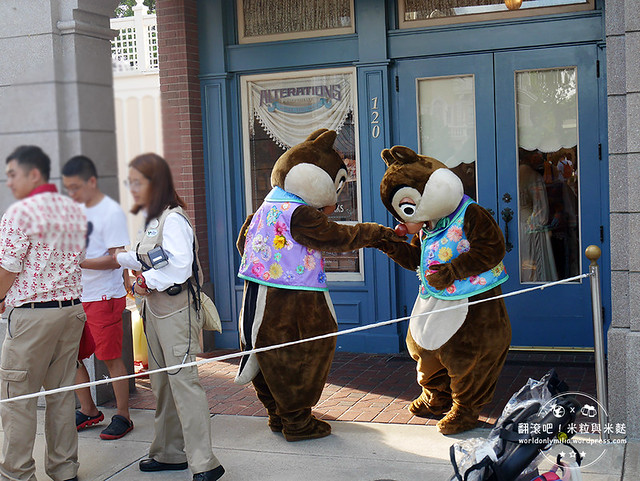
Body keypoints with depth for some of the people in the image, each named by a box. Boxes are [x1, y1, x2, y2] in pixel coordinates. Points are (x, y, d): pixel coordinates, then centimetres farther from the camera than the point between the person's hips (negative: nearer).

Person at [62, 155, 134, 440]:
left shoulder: (112, 212, -11)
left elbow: (115, 259, -17)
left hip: (104, 297, -8)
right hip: (76, 297, 8)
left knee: (111, 359, -1)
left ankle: (123, 416, 12)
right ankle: (88, 411, 26)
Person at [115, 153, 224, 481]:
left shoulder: (173, 219, -13)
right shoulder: (152, 219, 16)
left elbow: (180, 266, -20)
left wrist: (147, 282, -12)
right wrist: (119, 258, 24)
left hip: (176, 307, -10)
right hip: (154, 308, 10)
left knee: (182, 379, -12)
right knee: (161, 381, 13)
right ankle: (170, 453, 24)